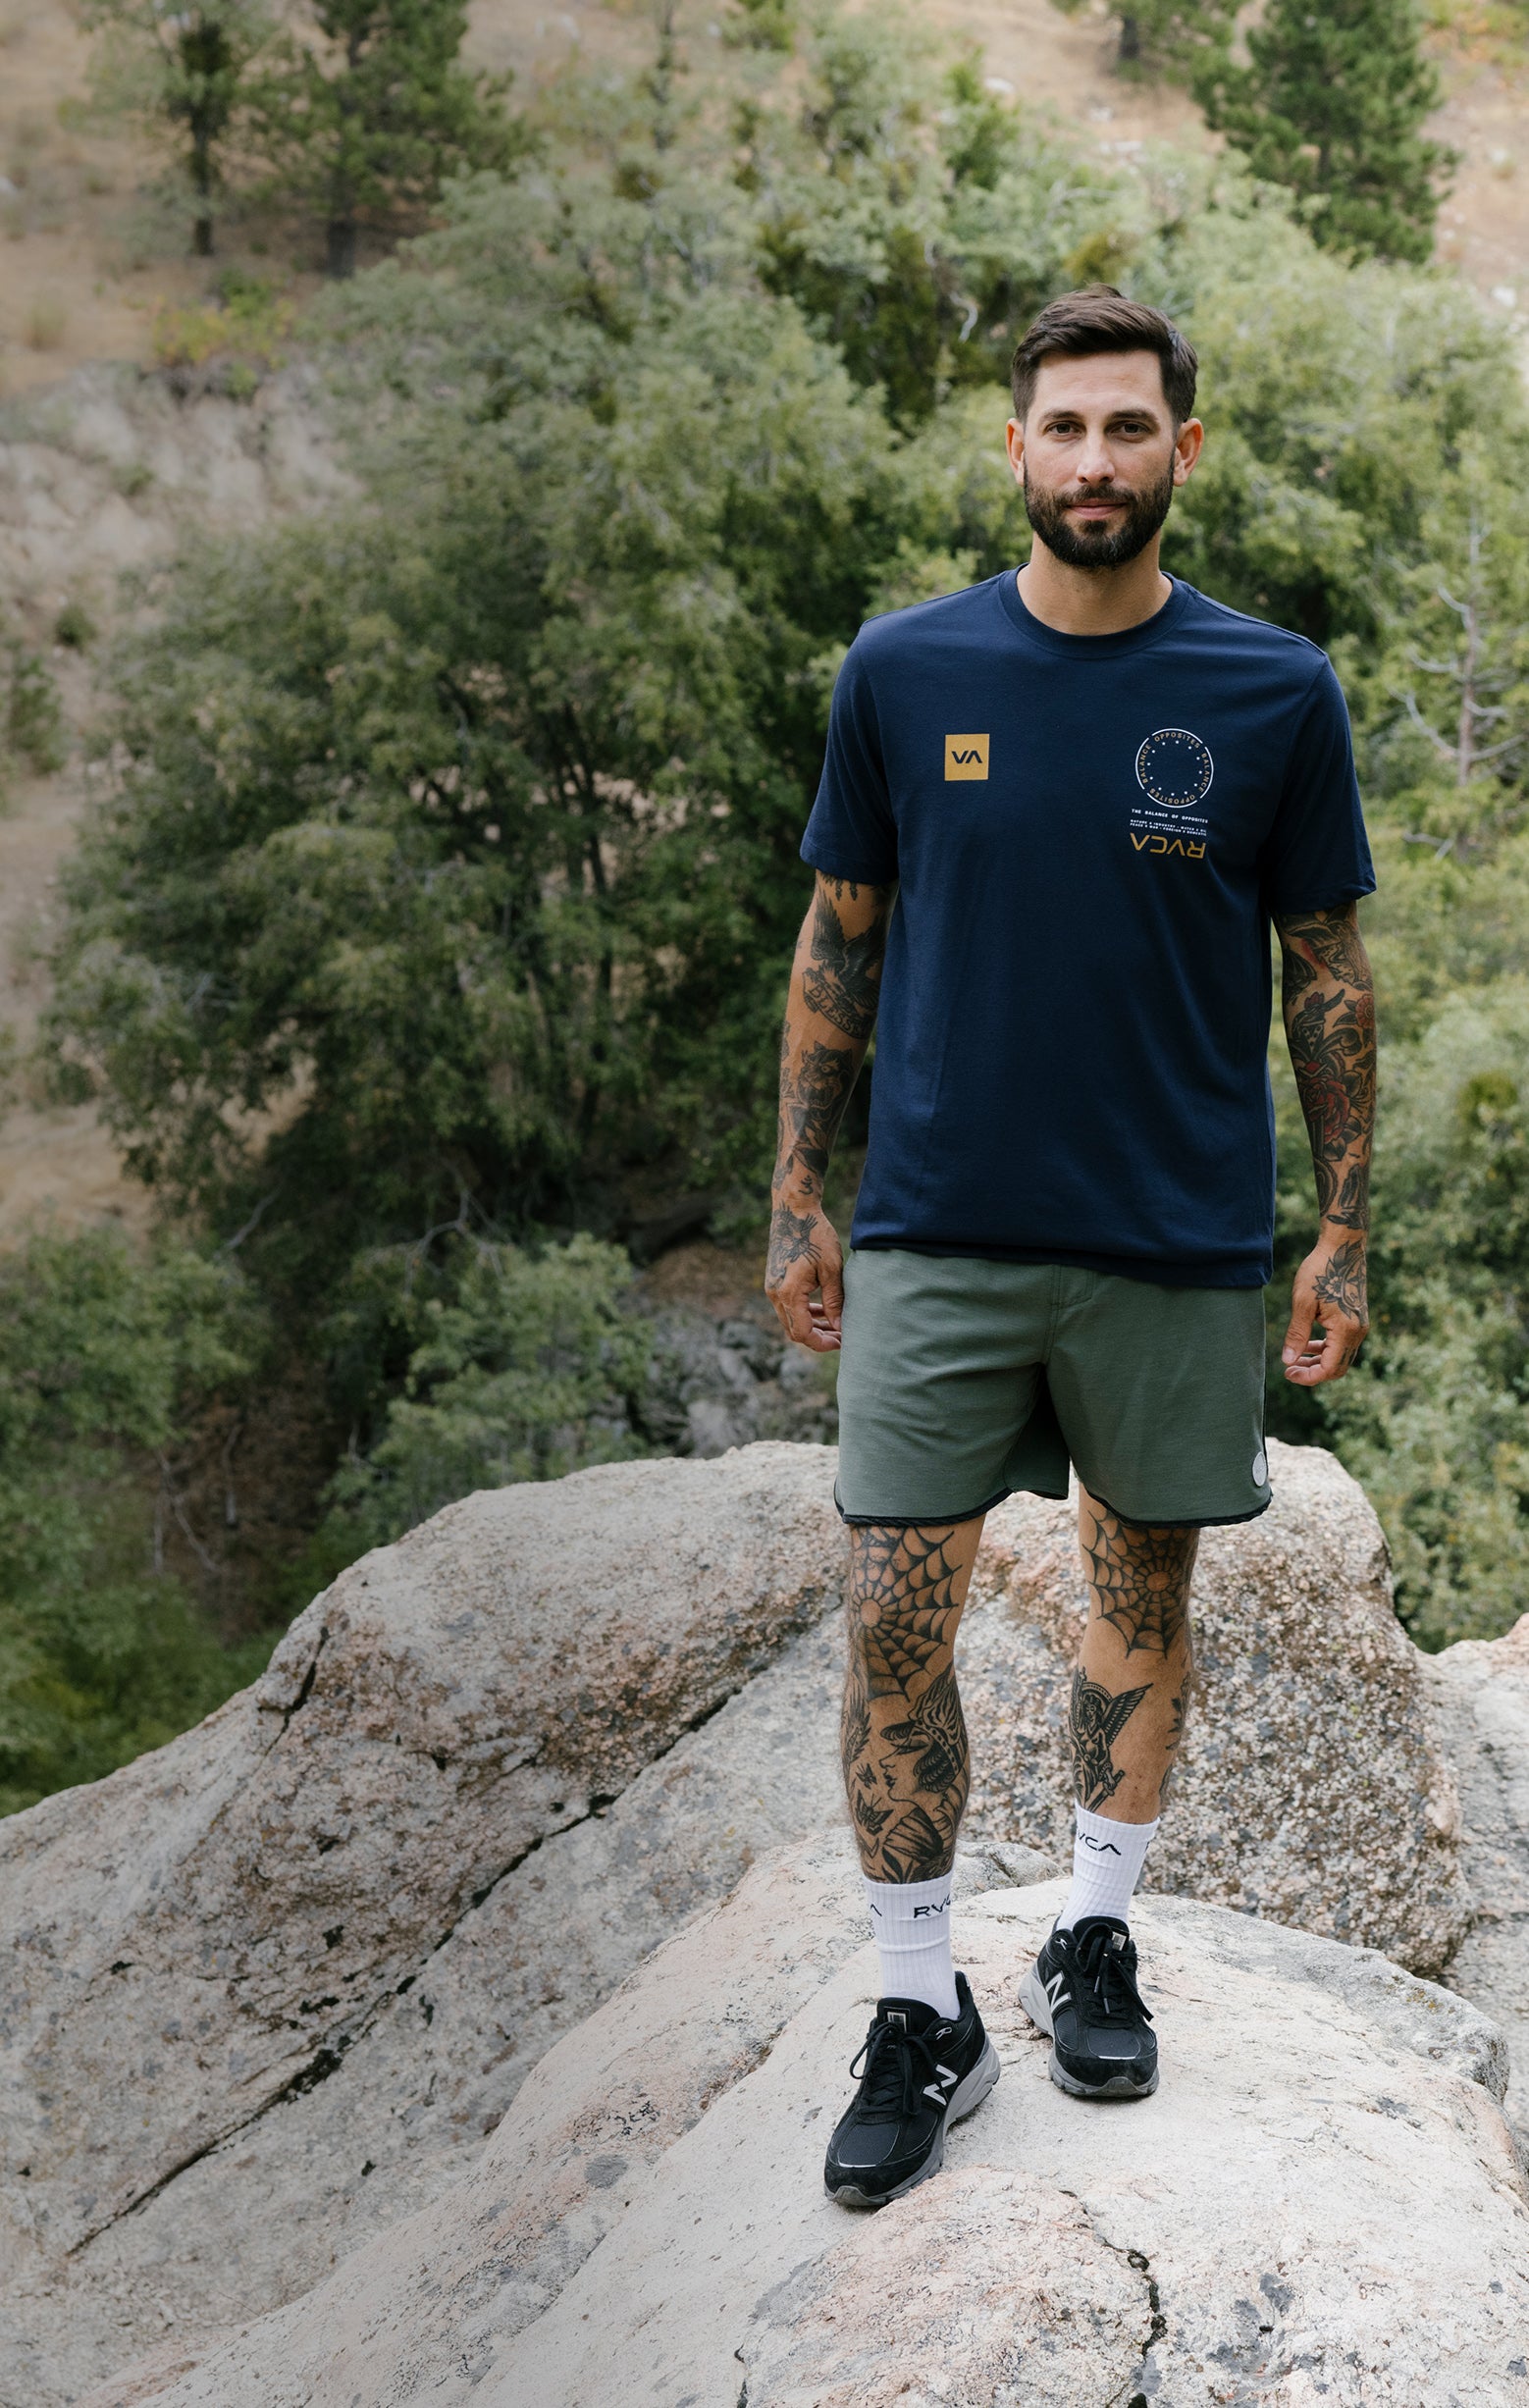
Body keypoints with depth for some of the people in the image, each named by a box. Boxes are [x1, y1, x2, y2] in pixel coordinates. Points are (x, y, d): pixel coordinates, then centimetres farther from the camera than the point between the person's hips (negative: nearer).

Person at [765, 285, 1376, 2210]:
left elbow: (1326, 969, 4)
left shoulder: (1274, 694, -2)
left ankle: (1094, 1942, 31)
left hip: (1181, 1248, 0)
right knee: (896, 1620, -3)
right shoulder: (905, 672, 0)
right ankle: (922, 2013, 11)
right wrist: (795, 1201, 4)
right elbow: (840, 942, 7)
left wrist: (1345, 1227, 1)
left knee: (1144, 1593, 12)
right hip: (936, 1236, 0)